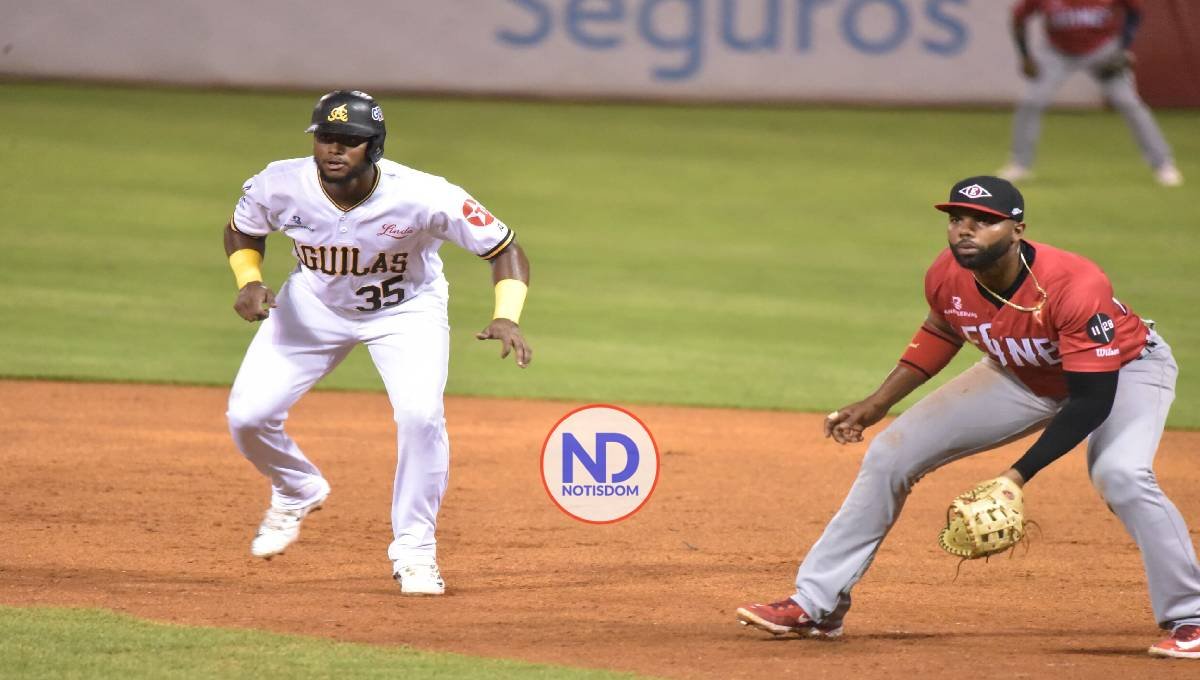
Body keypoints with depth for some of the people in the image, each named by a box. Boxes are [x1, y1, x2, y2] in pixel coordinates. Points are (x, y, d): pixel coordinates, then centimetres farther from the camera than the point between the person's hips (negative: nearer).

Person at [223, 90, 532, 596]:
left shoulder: (422, 197, -34)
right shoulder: (280, 186, -26)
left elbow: (506, 250, -24)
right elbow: (242, 231, -2)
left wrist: (506, 317, -41)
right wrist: (248, 282, -22)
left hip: (407, 311, -2)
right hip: (314, 305, 2)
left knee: (420, 415, -25)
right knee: (247, 415, -8)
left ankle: (414, 551, -4)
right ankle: (298, 492, 27)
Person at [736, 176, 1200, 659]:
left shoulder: (1074, 286, -39)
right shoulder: (947, 278, -21)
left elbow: (1092, 401, -36)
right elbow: (942, 331, 4)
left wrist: (1019, 474, -41)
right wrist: (876, 405, 2)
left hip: (1125, 369, -6)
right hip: (1022, 377, 6)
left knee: (1120, 473, -35)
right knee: (890, 455, -1)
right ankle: (816, 606, 9)